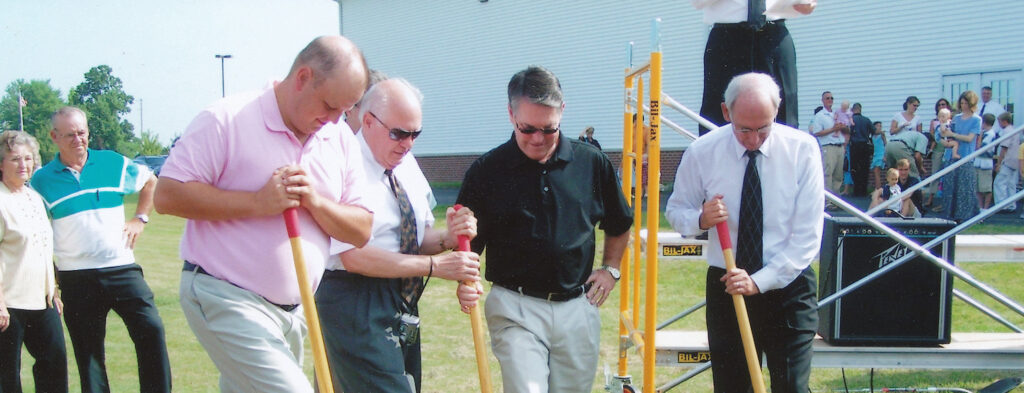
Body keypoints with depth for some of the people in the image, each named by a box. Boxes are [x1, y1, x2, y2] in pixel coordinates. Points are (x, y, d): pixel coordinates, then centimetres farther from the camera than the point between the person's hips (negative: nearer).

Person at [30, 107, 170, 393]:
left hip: (121, 269, 0)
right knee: (87, 351, 6)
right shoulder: (42, 180, 1)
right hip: (76, 280, 0)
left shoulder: (114, 164, 4)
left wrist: (140, 218, 11)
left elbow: (150, 181, 21)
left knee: (151, 329, -13)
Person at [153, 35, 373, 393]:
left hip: (293, 309, 7)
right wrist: (257, 202, -19)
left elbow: (360, 230, 7)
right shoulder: (228, 119, -11)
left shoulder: (342, 139, 8)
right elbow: (168, 195, -15)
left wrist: (315, 202, -13)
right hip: (225, 300, -7)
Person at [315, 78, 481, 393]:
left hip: (402, 306, 8)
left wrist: (448, 237, -10)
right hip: (355, 305, -8)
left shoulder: (407, 165, 12)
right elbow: (353, 257, -21)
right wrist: (435, 266, -19)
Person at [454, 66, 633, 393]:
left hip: (578, 307, 3)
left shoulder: (592, 163, 4)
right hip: (515, 309, -3)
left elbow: (619, 226, 20)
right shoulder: (487, 170, -3)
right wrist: (465, 281, -17)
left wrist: (610, 268, 10)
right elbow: (468, 242, 0)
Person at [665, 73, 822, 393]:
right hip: (727, 288, 1)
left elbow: (808, 235, -10)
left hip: (788, 286, -1)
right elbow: (676, 211, 7)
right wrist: (701, 219, -18)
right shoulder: (701, 153, -5)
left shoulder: (802, 149, -9)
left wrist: (760, 281, -18)